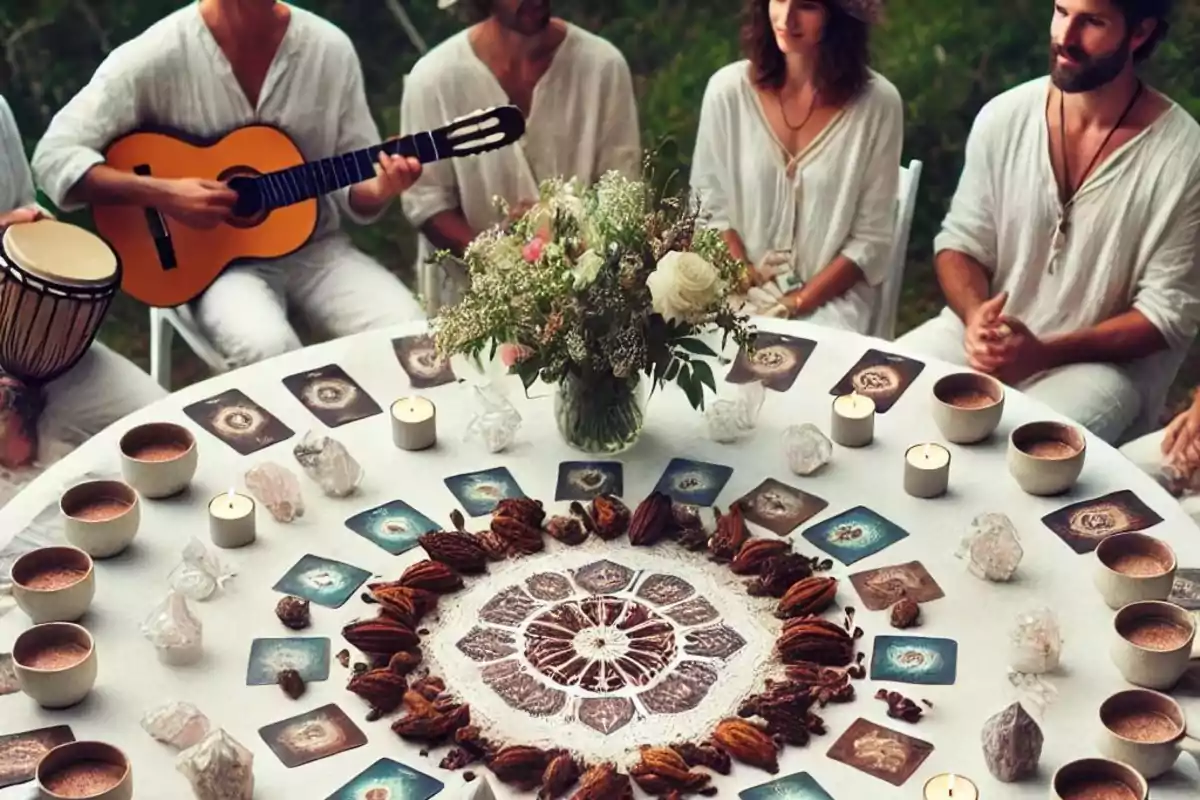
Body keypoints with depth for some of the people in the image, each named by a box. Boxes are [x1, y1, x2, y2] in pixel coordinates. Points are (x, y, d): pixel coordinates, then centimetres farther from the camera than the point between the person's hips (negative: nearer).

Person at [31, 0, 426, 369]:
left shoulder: (331, 48, -3)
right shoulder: (159, 55, -12)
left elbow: (357, 189, 3)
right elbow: (54, 157, -13)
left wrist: (379, 190, -21)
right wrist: (160, 193, -24)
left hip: (315, 248, 3)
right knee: (267, 348, -34)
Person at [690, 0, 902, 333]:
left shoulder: (877, 103, -7)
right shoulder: (728, 89, -3)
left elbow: (872, 239, -4)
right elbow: (710, 206, 2)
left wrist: (799, 303, -13)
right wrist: (748, 288, -10)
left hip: (832, 296, -1)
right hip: (741, 291, 1)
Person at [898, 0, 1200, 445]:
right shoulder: (1003, 118, -3)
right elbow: (960, 243, 4)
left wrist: (1044, 354, -22)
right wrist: (976, 317, -19)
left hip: (1103, 362, -4)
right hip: (986, 336, 4)